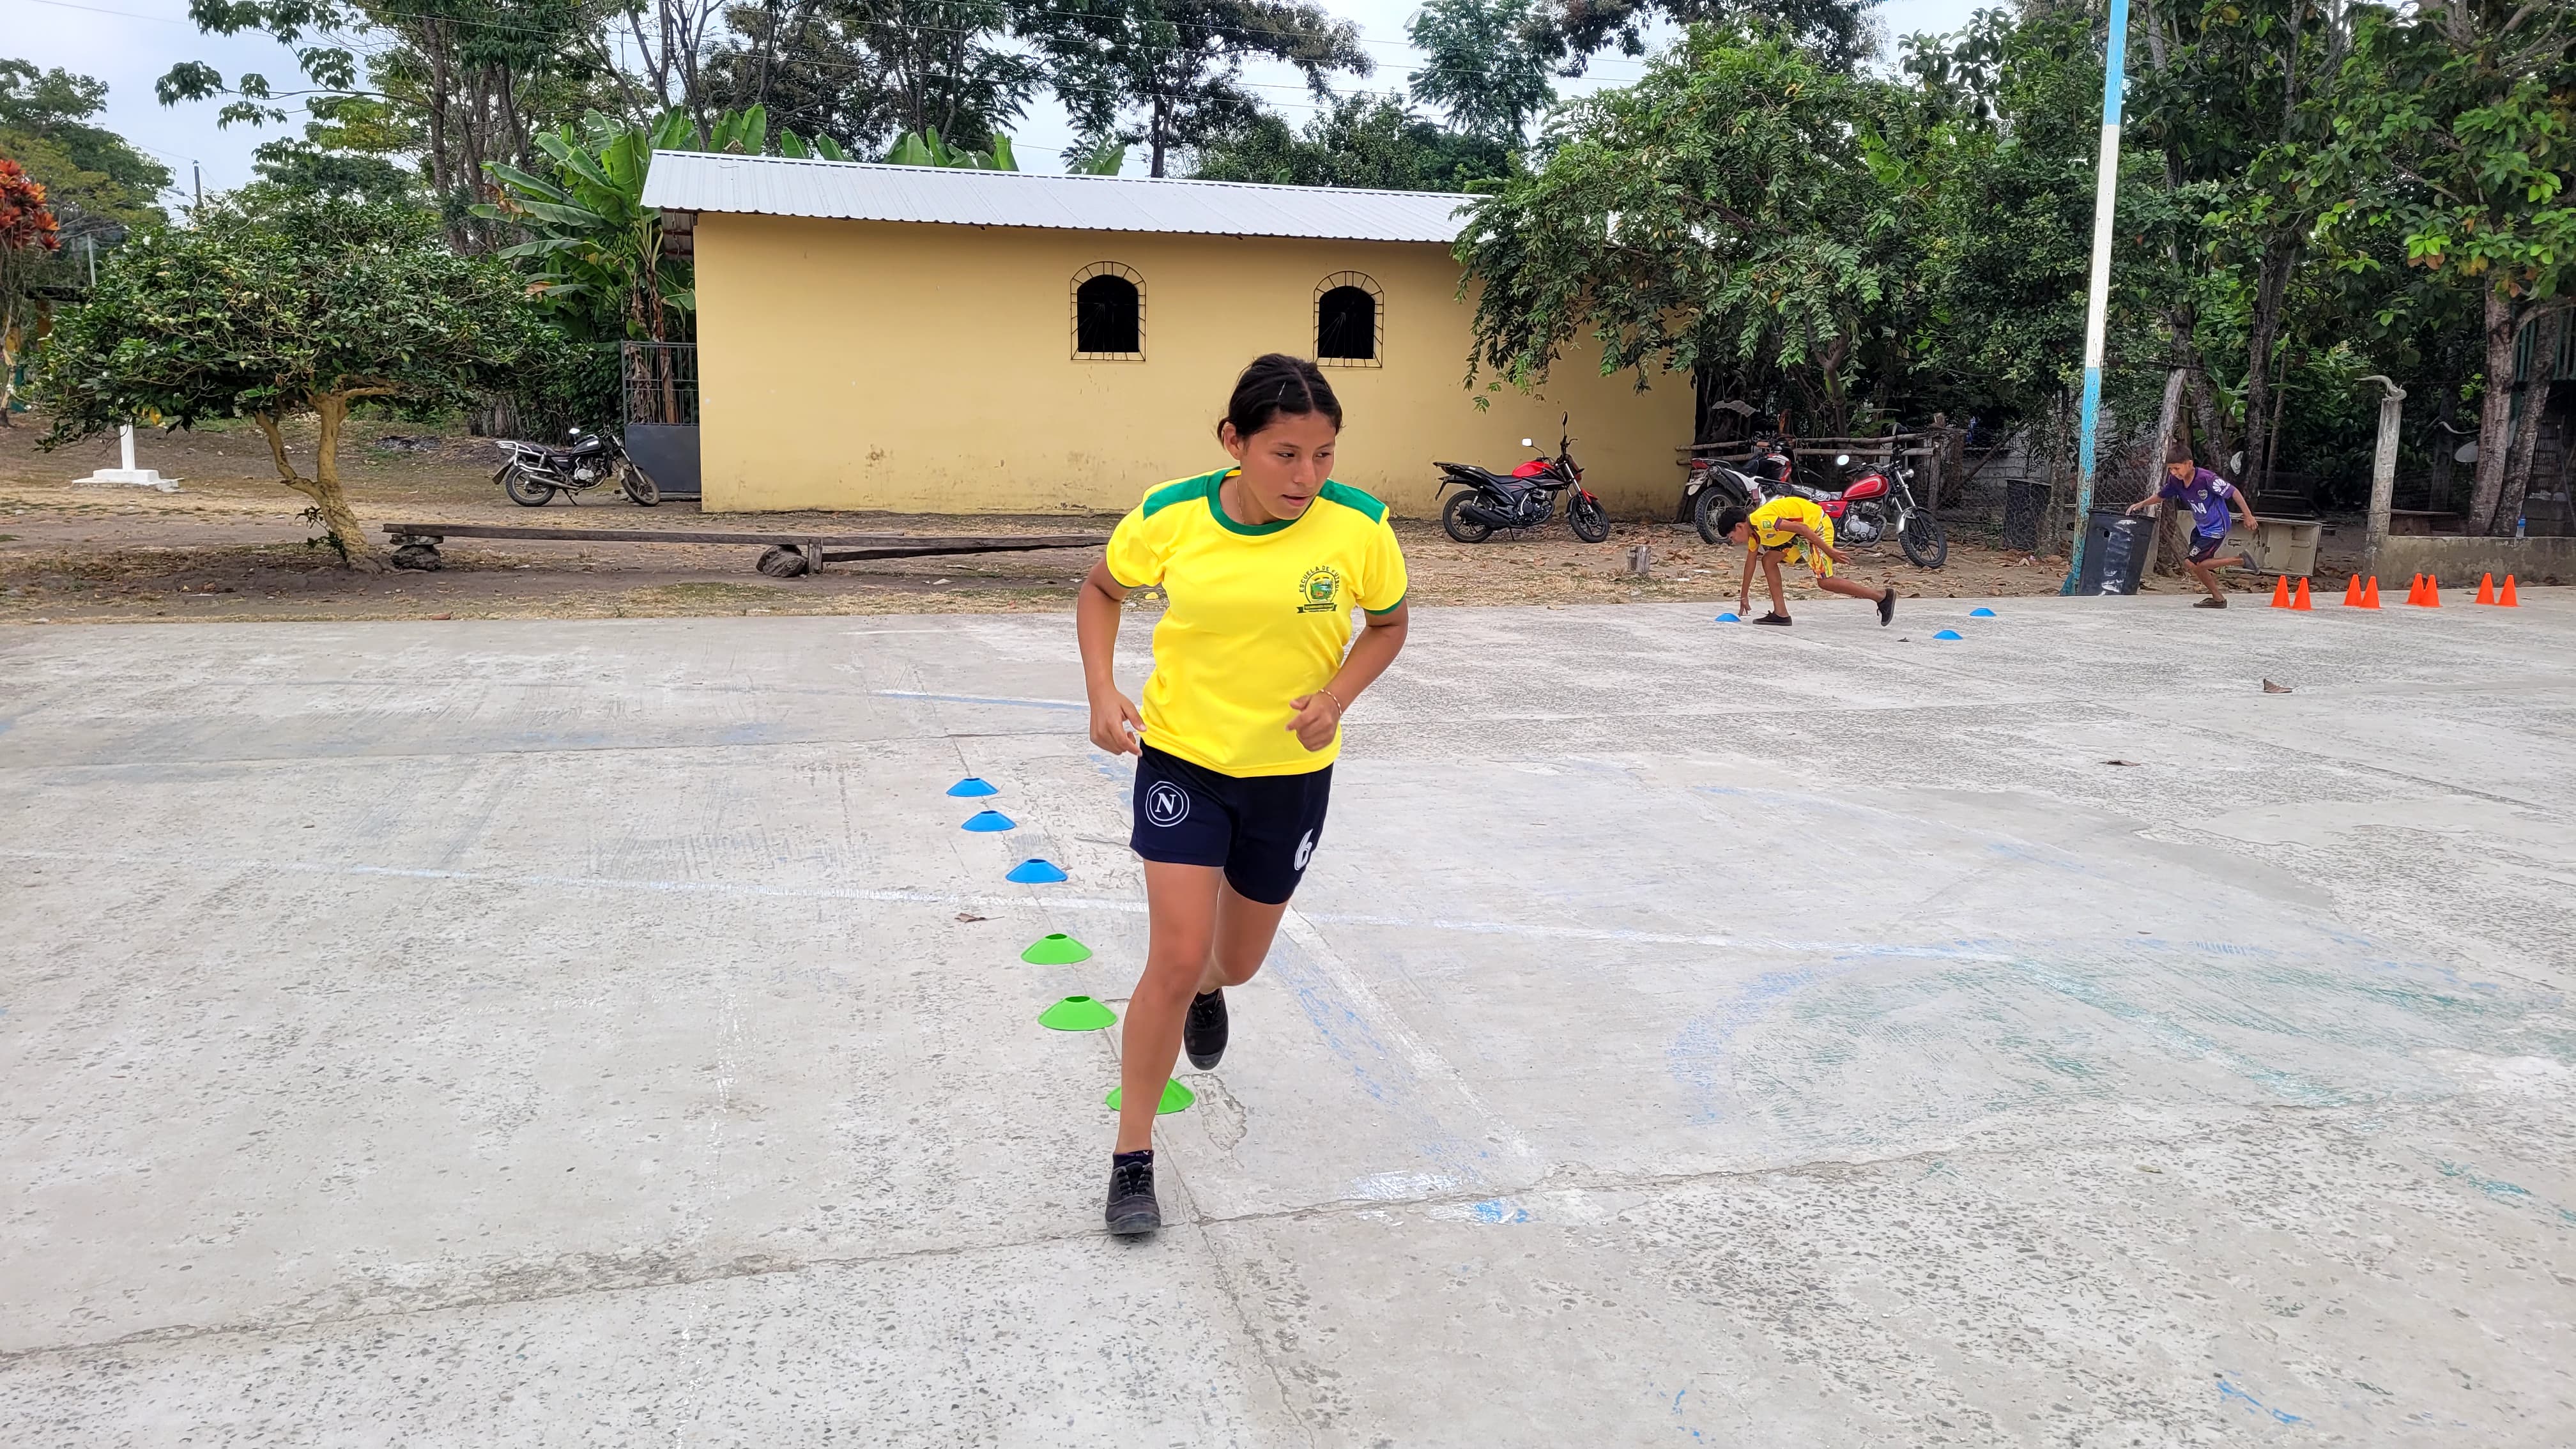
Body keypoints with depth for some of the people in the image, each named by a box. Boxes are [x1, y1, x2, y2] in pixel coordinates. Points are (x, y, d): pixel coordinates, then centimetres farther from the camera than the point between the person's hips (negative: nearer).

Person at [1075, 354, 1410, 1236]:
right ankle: (1133, 1155, 9)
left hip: (1292, 770, 2)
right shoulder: (1171, 517, -16)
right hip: (1182, 757, -1)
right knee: (1175, 959, -11)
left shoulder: (1358, 526, -17)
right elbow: (1101, 589, 4)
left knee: (1236, 961, 17)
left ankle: (1209, 987, 58)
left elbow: (1388, 624, 2)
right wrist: (1102, 691, -11)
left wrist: (1337, 697, -17)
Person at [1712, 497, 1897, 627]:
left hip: (1816, 524, -10)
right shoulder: (1754, 533, 7)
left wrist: (1828, 550, -25)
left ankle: (1883, 596, -5)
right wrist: (1744, 595, 28)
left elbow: (1800, 528, -28)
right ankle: (1781, 614, 3)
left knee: (1825, 582, -13)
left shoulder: (1762, 520, -25)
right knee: (1769, 560, 3)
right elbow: (1750, 562, 21)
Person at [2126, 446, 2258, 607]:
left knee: (2192, 563, -12)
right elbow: (2161, 496, 13)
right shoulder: (2175, 481, -7)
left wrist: (2248, 516, -15)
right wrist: (2141, 504, -2)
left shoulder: (2205, 478, -27)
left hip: (2216, 527, -8)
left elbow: (2233, 492, -20)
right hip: (2201, 527, 8)